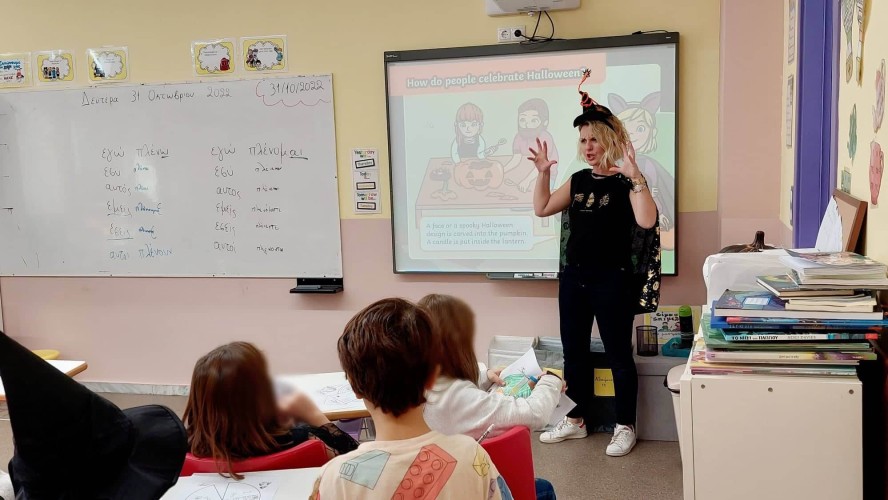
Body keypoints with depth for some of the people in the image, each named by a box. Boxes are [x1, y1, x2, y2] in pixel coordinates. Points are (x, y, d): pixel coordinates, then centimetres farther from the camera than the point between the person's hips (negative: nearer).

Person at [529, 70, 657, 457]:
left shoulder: (626, 182, -10)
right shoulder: (578, 181, 9)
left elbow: (647, 221, -26)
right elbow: (541, 209, 11)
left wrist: (634, 175, -34)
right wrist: (543, 173, 0)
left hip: (612, 280, -7)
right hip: (573, 277, 7)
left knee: (618, 355, 4)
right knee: (573, 352, 14)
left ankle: (625, 427, 18)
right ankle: (576, 420, 28)